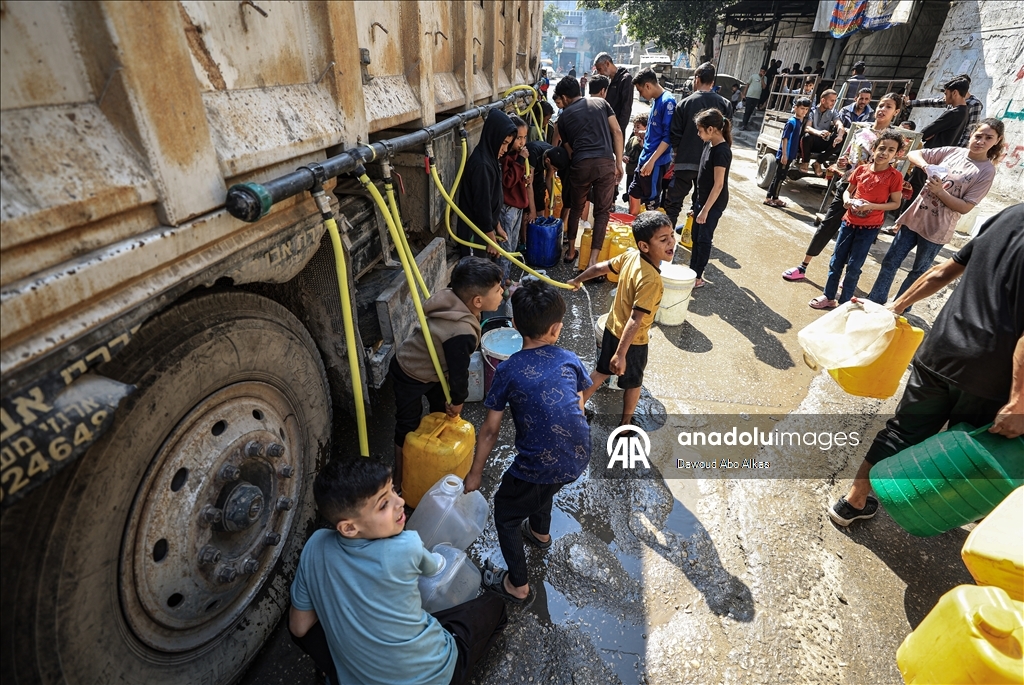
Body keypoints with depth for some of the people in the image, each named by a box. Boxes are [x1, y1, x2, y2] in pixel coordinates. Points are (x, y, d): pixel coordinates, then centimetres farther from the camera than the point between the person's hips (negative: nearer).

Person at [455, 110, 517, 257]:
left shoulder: (490, 158, 7)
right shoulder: (481, 165, -23)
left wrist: (497, 226, 16)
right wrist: (491, 239, -18)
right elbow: (482, 205, -23)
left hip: (486, 227, 9)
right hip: (477, 233, -9)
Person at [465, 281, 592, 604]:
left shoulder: (508, 371, -11)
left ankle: (517, 586, 31)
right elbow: (579, 407, 11)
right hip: (578, 458, 5)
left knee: (505, 513, 21)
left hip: (542, 465, -5)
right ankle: (540, 532, 59)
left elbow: (490, 430, -5)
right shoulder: (570, 359, -2)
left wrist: (476, 473, 7)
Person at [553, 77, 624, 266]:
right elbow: (617, 132, 9)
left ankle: (571, 251, 30)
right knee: (602, 212, 6)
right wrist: (618, 163, 11)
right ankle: (593, 260, 0)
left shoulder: (564, 117, 16)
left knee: (576, 208, 21)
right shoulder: (600, 102, 17)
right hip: (606, 162, 0)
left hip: (581, 165, 0)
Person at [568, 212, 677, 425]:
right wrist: (621, 354, -31)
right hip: (632, 340, -7)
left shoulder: (630, 255, -10)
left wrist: (578, 280, 20)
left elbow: (600, 267, 4)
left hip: (612, 327, 7)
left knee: (601, 372, 26)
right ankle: (626, 424, 39)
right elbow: (635, 320, -33)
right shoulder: (651, 280, -32)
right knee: (633, 382, 19)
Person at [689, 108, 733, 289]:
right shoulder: (710, 144, 5)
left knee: (704, 239, 0)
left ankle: (698, 277, 10)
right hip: (702, 198, 9)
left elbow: (718, 184, -22)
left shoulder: (721, 151, -22)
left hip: (713, 203, -9)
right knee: (695, 236, 15)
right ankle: (692, 270, 27)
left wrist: (705, 210, -23)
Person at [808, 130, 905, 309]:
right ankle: (828, 296, 22)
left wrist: (871, 206, -22)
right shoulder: (861, 169, -2)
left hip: (870, 227, -4)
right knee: (836, 261, 9)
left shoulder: (894, 176, -11)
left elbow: (895, 203, -8)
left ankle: (844, 303, 12)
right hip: (849, 221, 4)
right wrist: (847, 200, -12)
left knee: (853, 266, 0)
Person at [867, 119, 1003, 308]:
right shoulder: (952, 152, 2)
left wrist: (940, 191, -23)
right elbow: (913, 154, 1)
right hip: (914, 217, 4)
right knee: (890, 262, 7)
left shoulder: (987, 171, -7)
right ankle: (873, 304, 17)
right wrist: (926, 166, -19)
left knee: (918, 272, 10)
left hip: (937, 229, -3)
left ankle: (897, 310, 21)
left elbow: (965, 207, -12)